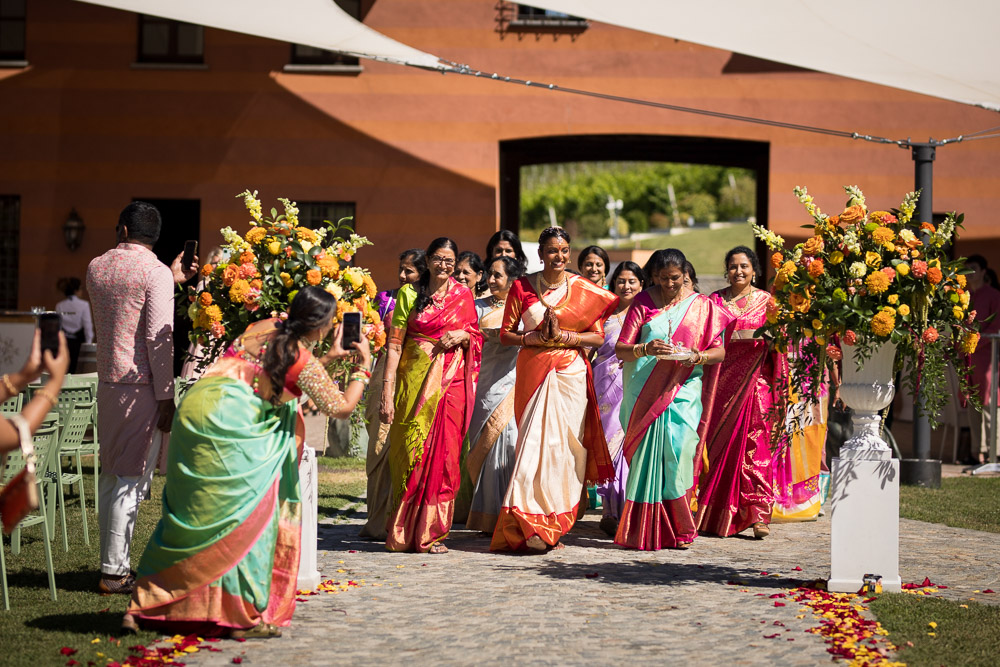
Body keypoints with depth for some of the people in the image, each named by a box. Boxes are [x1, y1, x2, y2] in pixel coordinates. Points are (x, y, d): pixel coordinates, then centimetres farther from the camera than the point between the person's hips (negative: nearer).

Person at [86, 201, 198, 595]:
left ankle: (112, 563, 17)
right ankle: (114, 571, -2)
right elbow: (158, 337, -16)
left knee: (110, 476, 12)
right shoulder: (156, 272, -10)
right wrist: (166, 396, -12)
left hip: (107, 382, 7)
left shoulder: (96, 267, 10)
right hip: (141, 385, -7)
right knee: (131, 480, -3)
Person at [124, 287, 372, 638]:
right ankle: (245, 615, 1)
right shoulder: (303, 359, -3)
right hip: (226, 422, -8)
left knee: (189, 512, 15)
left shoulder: (265, 328, 17)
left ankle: (147, 605, 18)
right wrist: (363, 367, 19)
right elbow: (341, 408, 8)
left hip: (194, 409, 8)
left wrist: (328, 358, 33)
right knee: (246, 514, 1)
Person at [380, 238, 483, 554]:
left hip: (451, 382, 1)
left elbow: (476, 338, 17)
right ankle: (403, 535, 8)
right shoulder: (409, 293, 2)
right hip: (415, 381, -1)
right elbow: (395, 343, -2)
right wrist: (387, 391, -9)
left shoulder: (463, 295, 8)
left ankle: (431, 533, 5)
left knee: (442, 454, -2)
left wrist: (463, 335, -7)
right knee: (411, 452, -2)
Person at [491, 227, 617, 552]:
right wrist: (536, 337, -11)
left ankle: (553, 527, 7)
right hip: (533, 373, 0)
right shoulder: (522, 287, 5)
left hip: (571, 375, 0)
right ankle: (529, 523, 2)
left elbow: (598, 336, 4)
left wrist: (563, 336, -12)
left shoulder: (584, 290, 4)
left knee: (562, 445, -3)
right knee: (534, 443, -5)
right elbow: (506, 334, 6)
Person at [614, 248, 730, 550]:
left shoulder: (701, 305, 11)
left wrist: (697, 356, -14)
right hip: (645, 391, 0)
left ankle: (678, 529, -3)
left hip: (683, 389, 0)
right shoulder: (642, 303, 8)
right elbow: (621, 349, 1)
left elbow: (719, 351, 7)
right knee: (649, 454, -6)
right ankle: (647, 532, 0)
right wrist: (646, 349, -19)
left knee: (677, 452, -12)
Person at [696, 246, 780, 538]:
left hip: (756, 380, -1)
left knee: (756, 443, -7)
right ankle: (714, 514, 9)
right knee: (720, 443, 0)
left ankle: (758, 514, -7)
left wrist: (779, 381, -5)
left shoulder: (766, 301, 9)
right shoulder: (715, 301, 11)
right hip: (722, 380, 1)